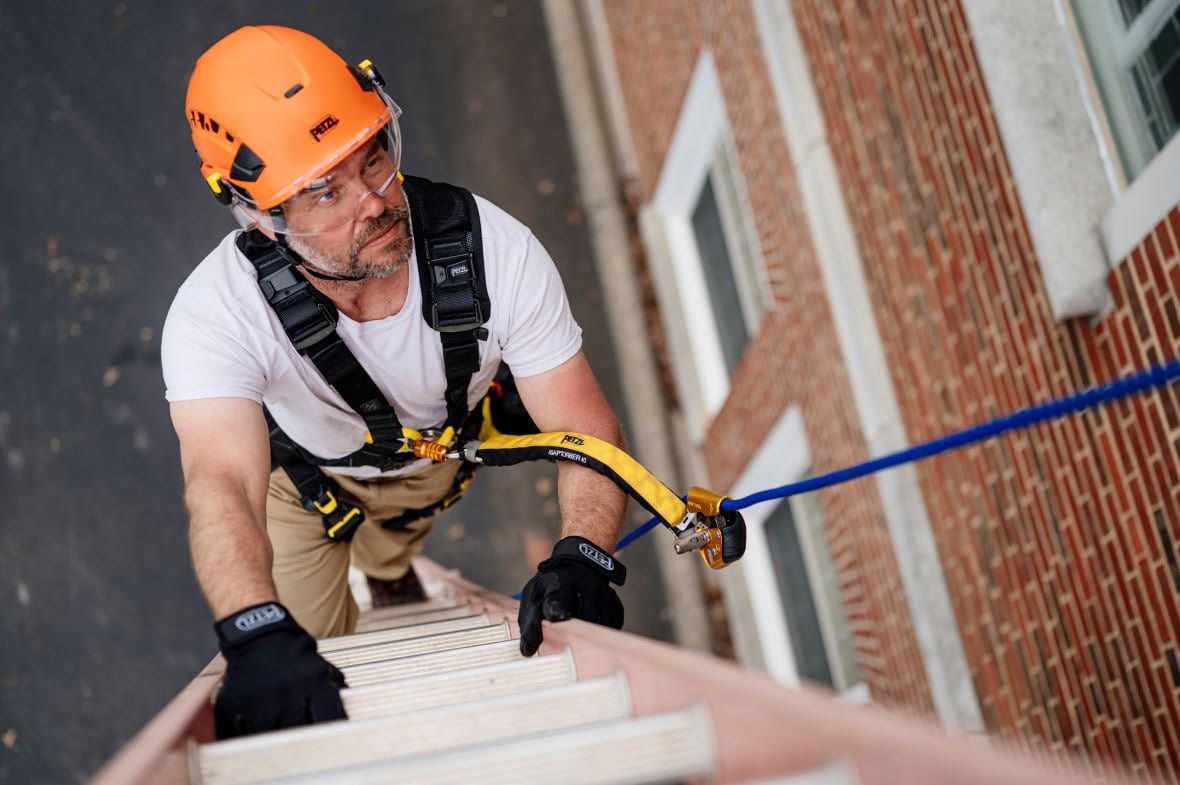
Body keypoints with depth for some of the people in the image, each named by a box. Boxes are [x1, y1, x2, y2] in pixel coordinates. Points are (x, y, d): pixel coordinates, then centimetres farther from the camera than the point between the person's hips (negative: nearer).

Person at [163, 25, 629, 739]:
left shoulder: (494, 250, -36)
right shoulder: (217, 312, -41)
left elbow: (587, 428, -34)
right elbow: (223, 485, -55)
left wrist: (581, 556, -54)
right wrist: (260, 635, -75)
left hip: (439, 447, 1)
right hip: (299, 471, -1)